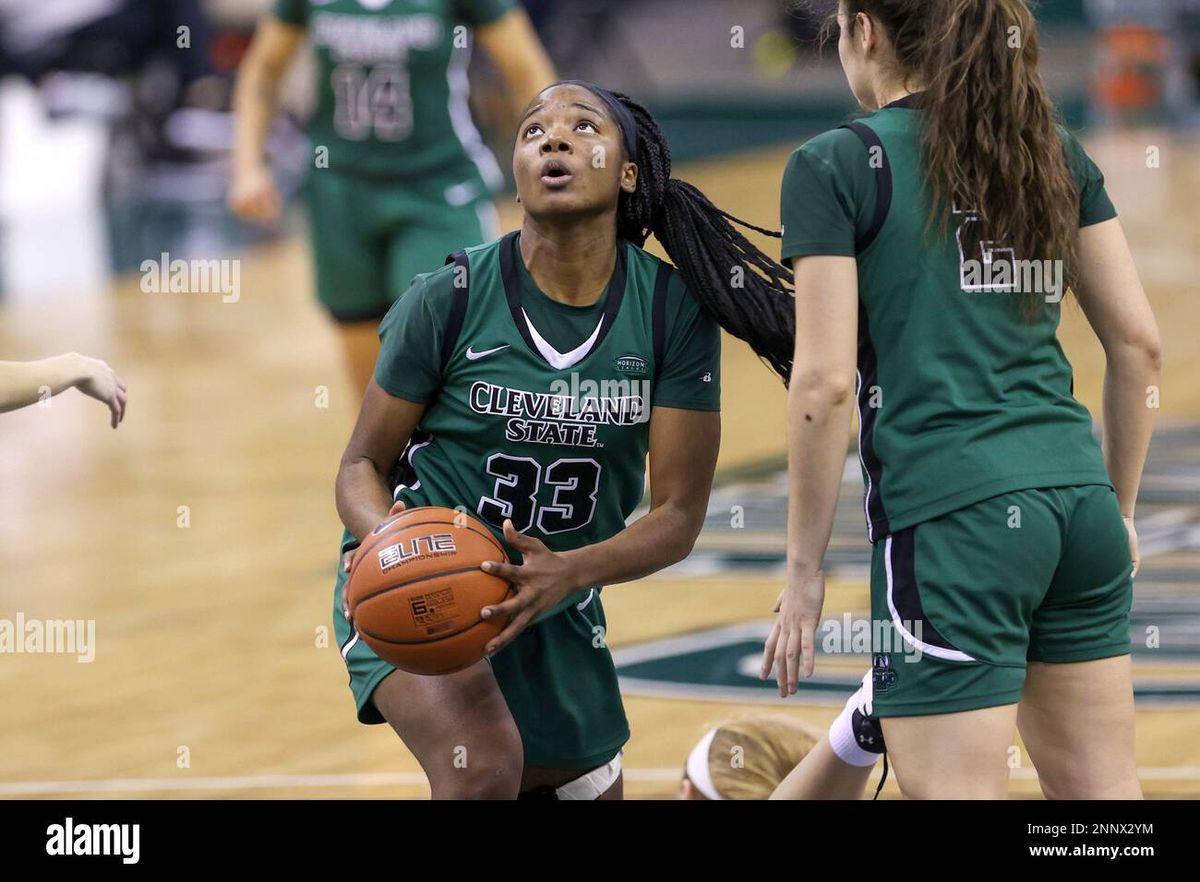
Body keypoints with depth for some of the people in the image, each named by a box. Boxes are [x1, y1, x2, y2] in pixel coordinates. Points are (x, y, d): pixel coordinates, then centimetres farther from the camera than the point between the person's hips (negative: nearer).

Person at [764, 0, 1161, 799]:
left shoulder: (836, 166, -3)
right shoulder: (1053, 151, 13)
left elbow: (825, 382, -8)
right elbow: (1139, 341, 12)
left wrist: (806, 569, -2)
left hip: (953, 516, -6)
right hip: (1078, 506, 6)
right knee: (1102, 791, 12)